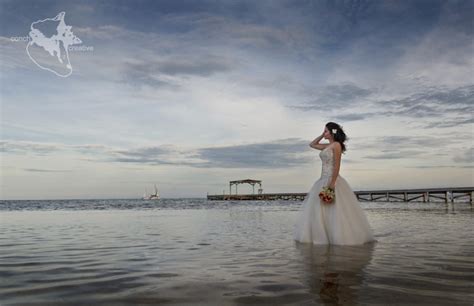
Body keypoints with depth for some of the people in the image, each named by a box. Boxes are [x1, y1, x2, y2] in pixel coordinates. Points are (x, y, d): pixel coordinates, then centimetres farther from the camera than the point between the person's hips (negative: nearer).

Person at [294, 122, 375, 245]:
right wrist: (322, 135, 18)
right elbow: (312, 144, 29)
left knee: (335, 210, -5)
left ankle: (339, 236, 4)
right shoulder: (327, 146, 16)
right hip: (323, 180, 9)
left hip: (332, 180, -9)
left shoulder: (336, 145, -8)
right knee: (318, 210, 9)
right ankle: (323, 236, 15)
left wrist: (332, 183, -21)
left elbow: (337, 165, -15)